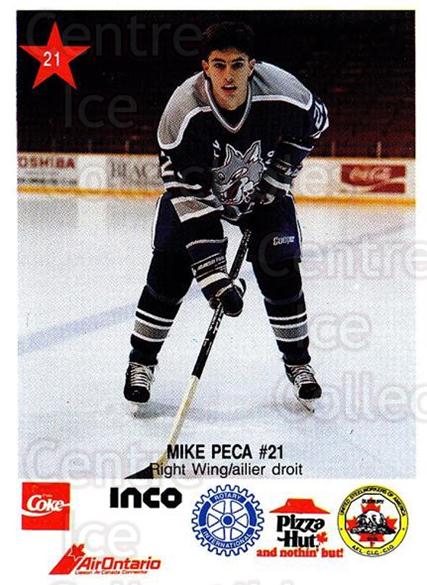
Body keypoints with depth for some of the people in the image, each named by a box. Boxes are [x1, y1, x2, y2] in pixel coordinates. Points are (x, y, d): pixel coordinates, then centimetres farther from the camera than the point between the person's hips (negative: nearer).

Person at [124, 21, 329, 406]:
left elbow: (315, 122, -3)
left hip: (261, 187, 2)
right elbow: (190, 197, -34)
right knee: (169, 272, -9)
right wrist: (213, 275, -37)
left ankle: (298, 360, 18)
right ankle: (142, 360, 11)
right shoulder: (183, 112, -35)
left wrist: (278, 173, -9)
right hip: (195, 188, -1)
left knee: (281, 272, -4)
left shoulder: (282, 94, -30)